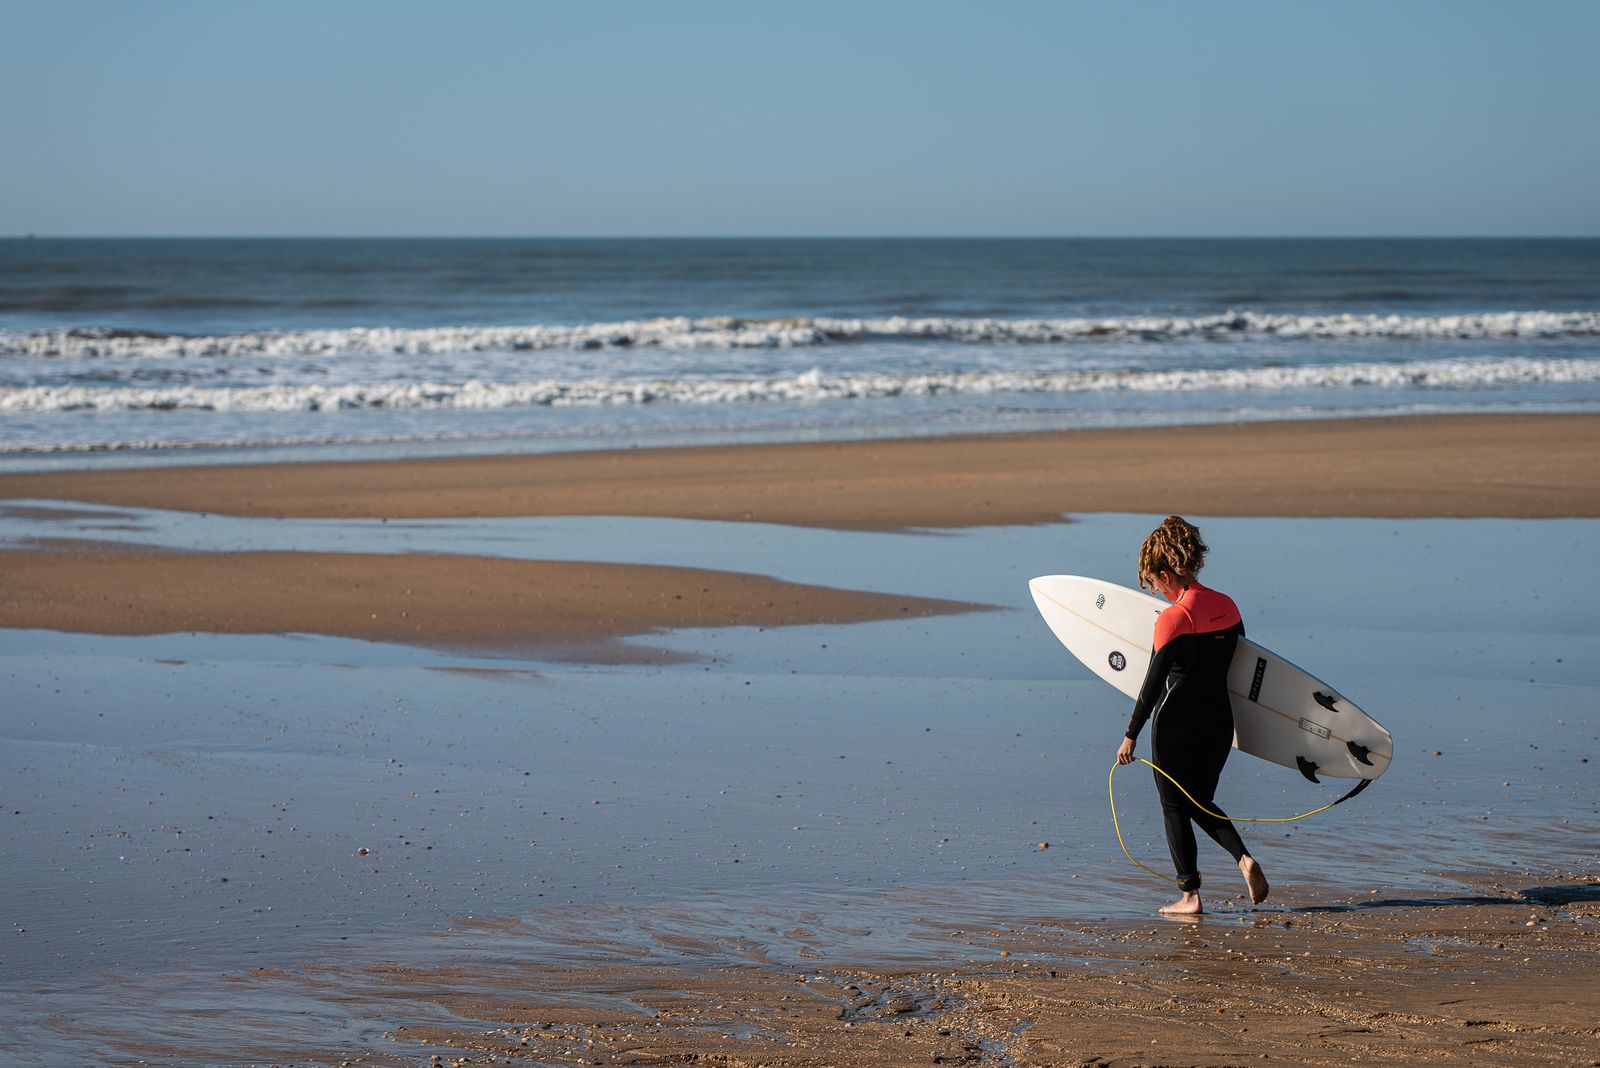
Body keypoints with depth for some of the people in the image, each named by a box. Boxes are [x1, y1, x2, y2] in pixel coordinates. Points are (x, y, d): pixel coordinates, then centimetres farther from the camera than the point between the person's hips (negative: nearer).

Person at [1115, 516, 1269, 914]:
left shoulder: (1172, 619, -17)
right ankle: (1244, 858, -1)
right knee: (1201, 802, 21)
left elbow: (1153, 684, -15)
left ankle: (1190, 896, 9)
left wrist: (1131, 735, -8)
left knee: (1174, 807, 8)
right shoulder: (1227, 607, 3)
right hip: (1220, 720, 6)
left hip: (1176, 721, -6)